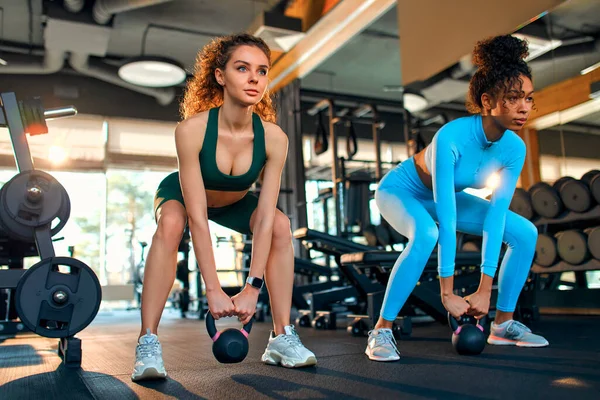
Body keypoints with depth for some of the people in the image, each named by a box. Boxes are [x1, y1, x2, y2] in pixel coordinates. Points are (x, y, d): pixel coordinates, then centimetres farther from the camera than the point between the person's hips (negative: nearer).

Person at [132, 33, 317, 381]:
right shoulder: (192, 129, -36)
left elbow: (265, 218, -29)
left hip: (235, 203, 3)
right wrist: (213, 289, -39)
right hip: (182, 194, -2)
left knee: (282, 225, -22)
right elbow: (197, 216, -37)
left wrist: (253, 288, -33)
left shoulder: (274, 138, -29)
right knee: (171, 223, -35)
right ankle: (148, 343, -26)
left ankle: (282, 338, -11)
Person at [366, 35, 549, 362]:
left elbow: (496, 215, -19)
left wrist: (485, 289, -21)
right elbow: (446, 219, -39)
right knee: (426, 235, -39)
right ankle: (381, 332, -26)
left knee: (525, 232, -3)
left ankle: (503, 324, 10)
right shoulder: (451, 138, -37)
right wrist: (447, 293, -36)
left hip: (447, 195, 6)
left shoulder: (514, 149, -19)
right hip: (400, 190, -6)